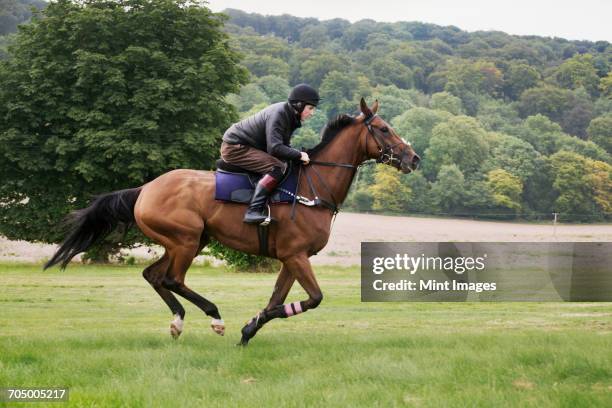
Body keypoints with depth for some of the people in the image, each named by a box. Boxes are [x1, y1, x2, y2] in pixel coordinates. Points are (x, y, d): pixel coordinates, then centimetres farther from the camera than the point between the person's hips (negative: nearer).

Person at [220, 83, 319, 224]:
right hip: (235, 148, -11)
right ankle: (254, 211, -32)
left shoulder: (290, 117, 7)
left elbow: (284, 146, 12)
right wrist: (299, 155, -25)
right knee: (277, 167, -25)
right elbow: (275, 148, -31)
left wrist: (296, 157, -4)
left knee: (285, 165, 15)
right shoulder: (277, 115, -24)